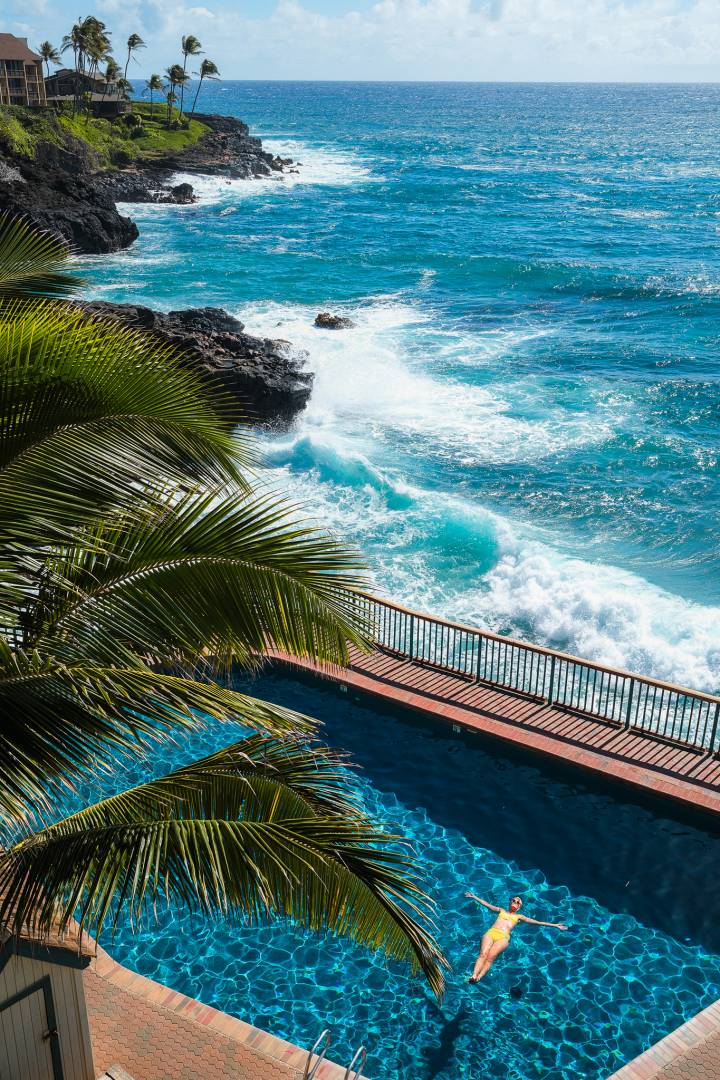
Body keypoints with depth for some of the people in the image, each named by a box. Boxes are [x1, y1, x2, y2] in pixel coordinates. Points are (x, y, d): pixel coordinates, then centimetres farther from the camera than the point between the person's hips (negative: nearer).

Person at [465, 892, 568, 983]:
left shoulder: (519, 916, 26)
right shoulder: (502, 911, 32)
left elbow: (537, 922, 21)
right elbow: (487, 904, 36)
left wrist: (555, 925, 16)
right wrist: (474, 897, 38)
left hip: (503, 937, -1)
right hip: (491, 932, 2)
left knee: (490, 957, -27)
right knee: (483, 954, -25)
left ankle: (479, 977, -42)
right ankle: (473, 975, -39)